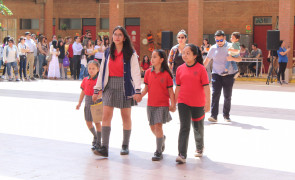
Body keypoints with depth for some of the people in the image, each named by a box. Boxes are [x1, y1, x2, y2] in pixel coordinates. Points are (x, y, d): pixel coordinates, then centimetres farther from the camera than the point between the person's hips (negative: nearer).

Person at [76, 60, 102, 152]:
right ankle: (95, 136, 34)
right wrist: (79, 103, 13)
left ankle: (98, 142, 9)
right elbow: (83, 92, 15)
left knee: (97, 122, -1)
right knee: (88, 122, 9)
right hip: (88, 102, 5)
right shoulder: (85, 80, 8)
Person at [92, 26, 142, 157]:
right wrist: (97, 90, 10)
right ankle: (104, 148, -10)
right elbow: (102, 71, 13)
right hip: (109, 86, 3)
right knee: (106, 116, -8)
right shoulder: (108, 53, 10)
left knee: (126, 117, 7)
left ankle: (125, 146, 20)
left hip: (125, 87, -3)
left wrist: (137, 91, -14)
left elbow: (135, 72, -6)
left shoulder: (131, 53, -1)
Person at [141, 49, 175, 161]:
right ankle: (162, 138, 43)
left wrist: (172, 104, -8)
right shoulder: (148, 72, 4)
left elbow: (170, 90, -4)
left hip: (163, 104, -5)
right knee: (153, 127, 12)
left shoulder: (166, 74, -7)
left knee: (158, 126, -11)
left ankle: (158, 152, -5)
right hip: (151, 104, 5)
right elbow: (146, 88, 9)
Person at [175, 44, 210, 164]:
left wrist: (207, 103, -13)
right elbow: (178, 87, 10)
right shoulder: (180, 69, 3)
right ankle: (182, 155, -10)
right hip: (183, 103, 1)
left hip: (198, 103, -1)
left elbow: (206, 87, -9)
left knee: (198, 128, 15)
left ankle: (199, 148, 40)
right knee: (184, 128, -6)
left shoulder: (201, 68, -8)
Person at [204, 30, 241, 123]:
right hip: (216, 74, 0)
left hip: (229, 74, 0)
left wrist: (232, 58, -18)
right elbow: (207, 60, 16)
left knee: (227, 96, 6)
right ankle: (214, 116, -15)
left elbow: (239, 59, 2)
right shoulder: (213, 48, 7)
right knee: (215, 94, -12)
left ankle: (226, 115, 20)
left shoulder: (230, 47, 3)